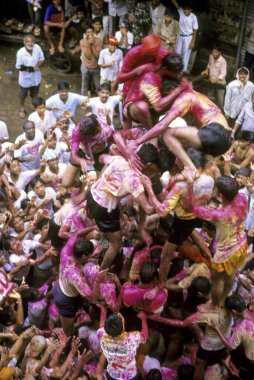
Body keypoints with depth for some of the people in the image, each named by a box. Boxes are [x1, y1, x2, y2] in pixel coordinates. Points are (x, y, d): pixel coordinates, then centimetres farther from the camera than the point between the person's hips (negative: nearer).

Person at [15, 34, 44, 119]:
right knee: (23, 95, 22)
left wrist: (37, 66, -24)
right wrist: (30, 69, -32)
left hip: (36, 77, 3)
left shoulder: (37, 48, -20)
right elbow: (19, 67, -19)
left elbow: (41, 59, -5)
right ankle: (22, 109, 49)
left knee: (34, 93, 28)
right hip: (25, 78, -3)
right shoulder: (20, 53, -29)